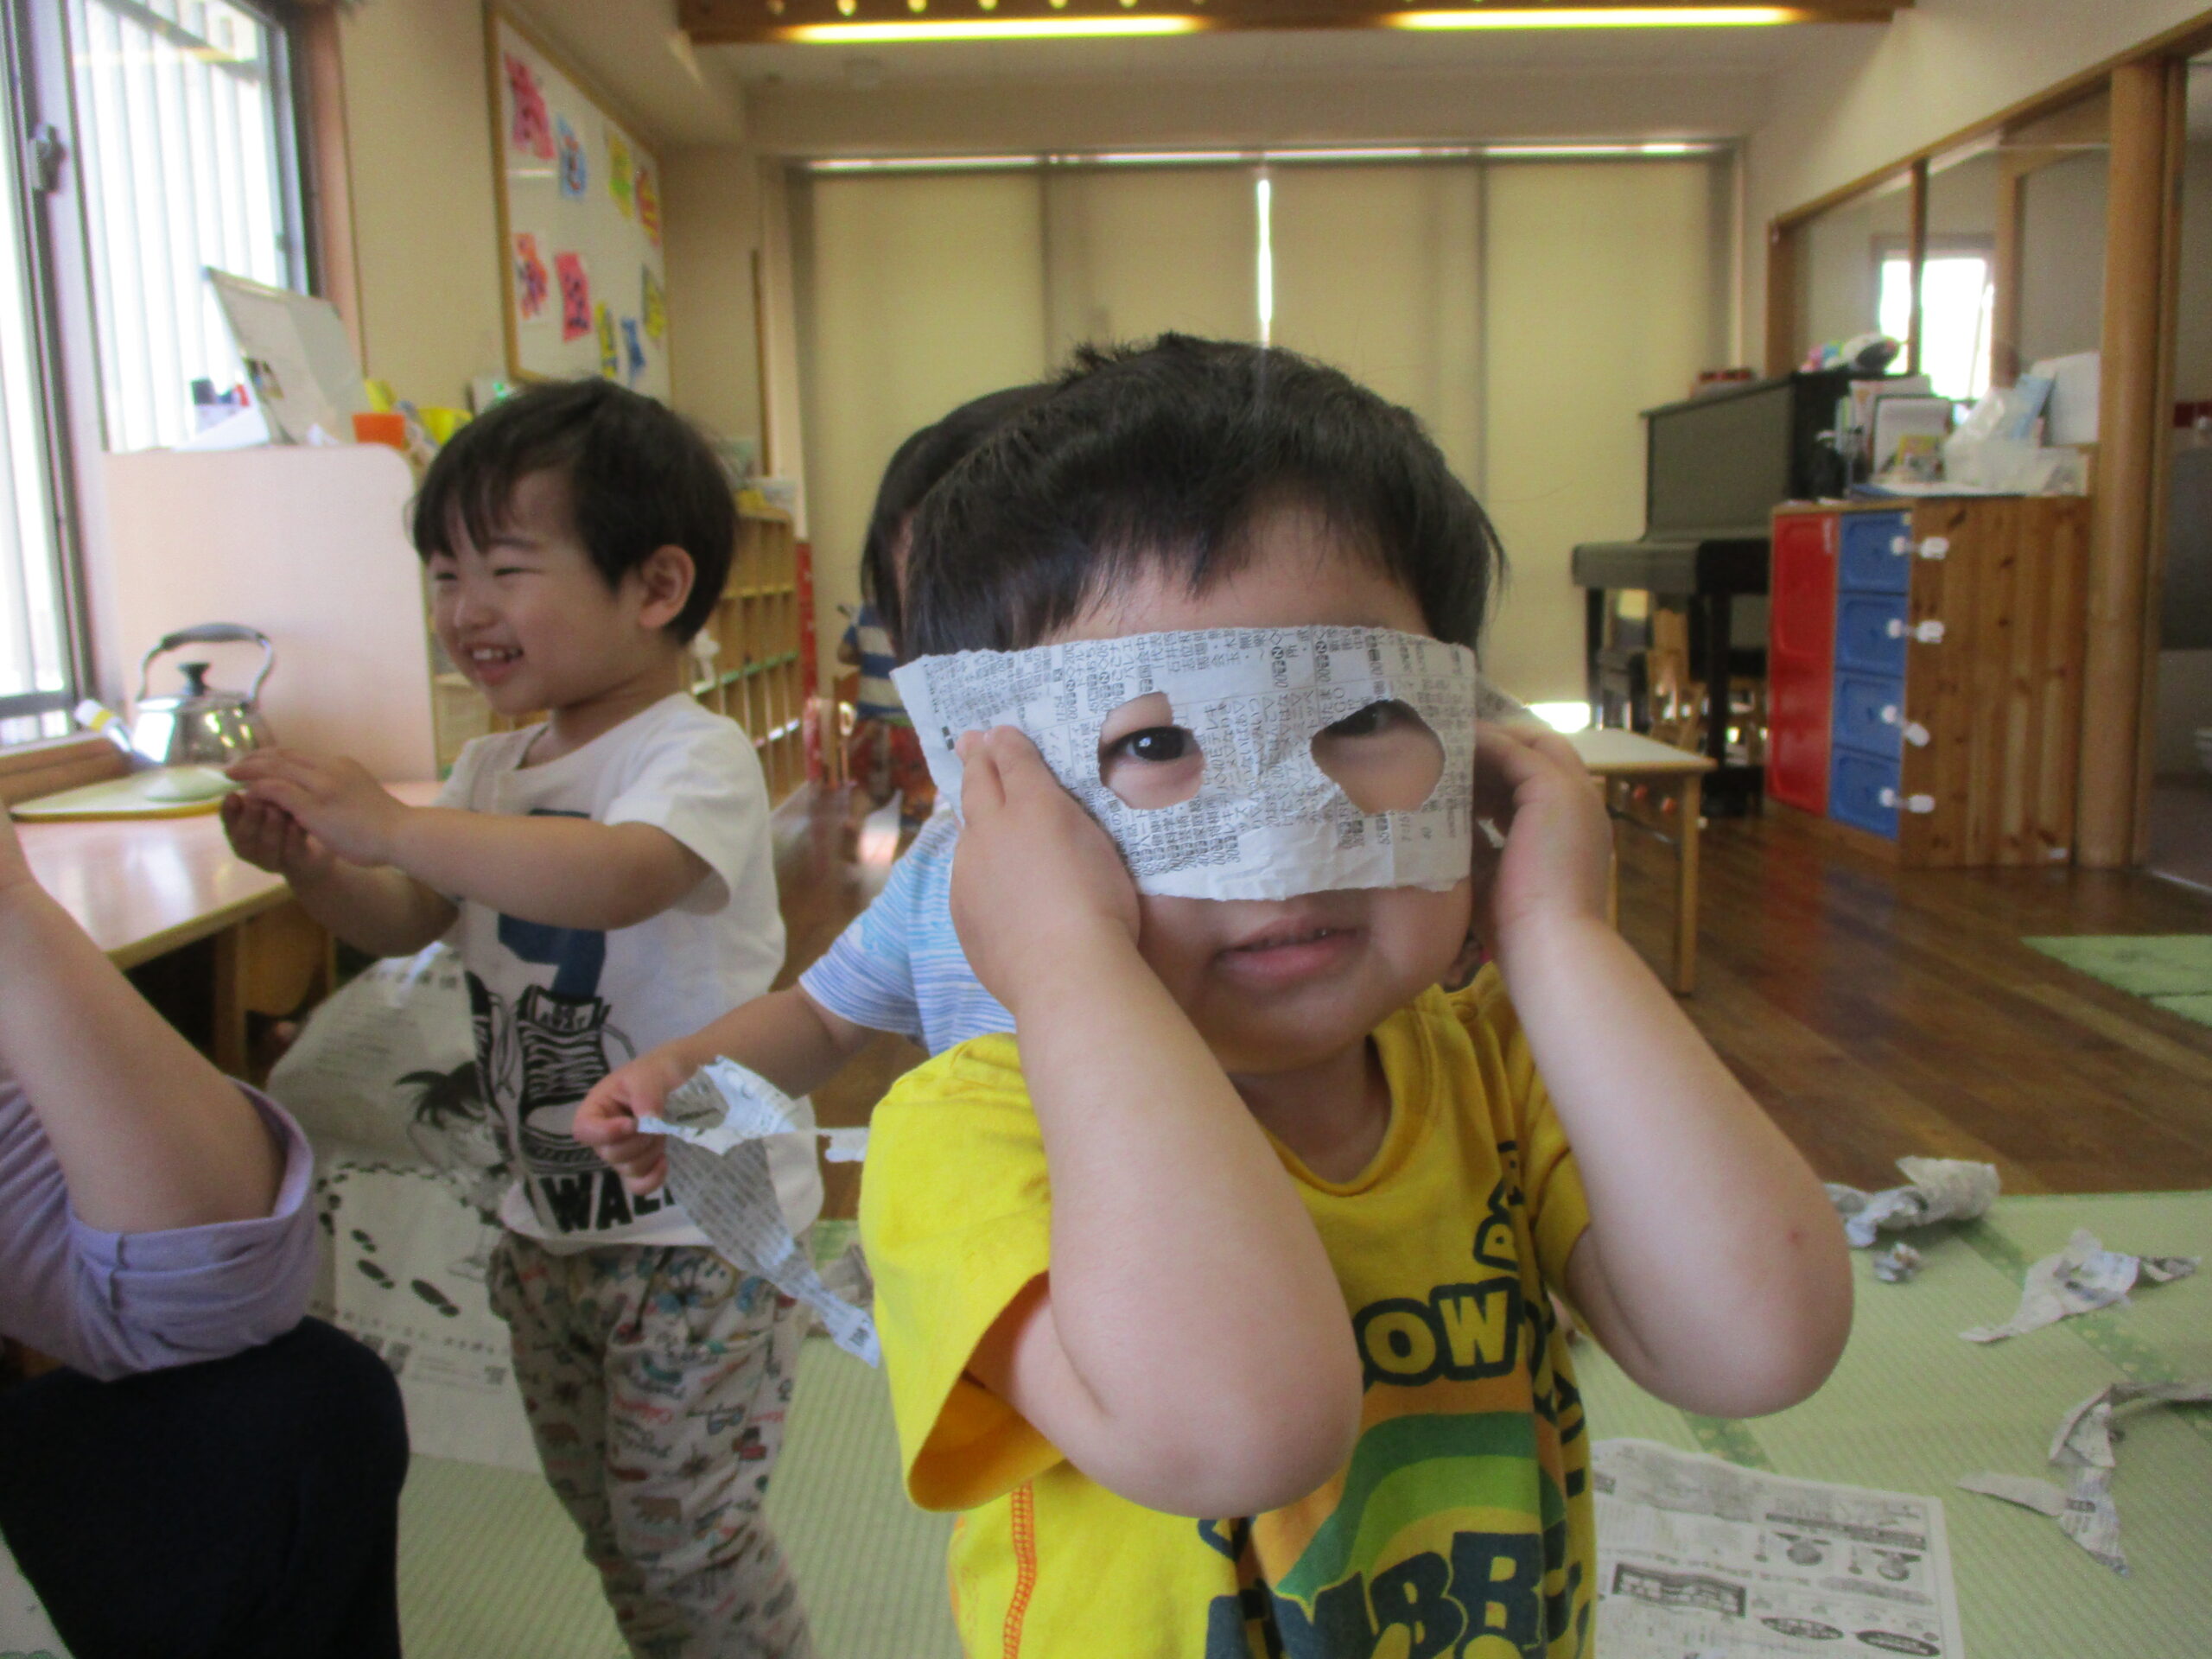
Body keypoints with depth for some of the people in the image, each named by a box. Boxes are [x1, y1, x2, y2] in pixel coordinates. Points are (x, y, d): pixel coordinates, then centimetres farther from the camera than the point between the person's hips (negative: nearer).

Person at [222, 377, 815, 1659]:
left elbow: (614, 880, -39)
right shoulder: (498, 767, 8)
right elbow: (403, 923, 11)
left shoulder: (696, 756, -19)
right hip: (550, 1217, 8)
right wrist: (311, 861, -9)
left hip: (700, 1227, -8)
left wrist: (388, 822, -38)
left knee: (682, 1529, 3)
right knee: (606, 1519, 22)